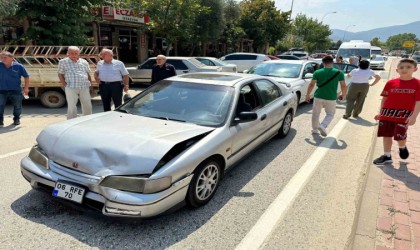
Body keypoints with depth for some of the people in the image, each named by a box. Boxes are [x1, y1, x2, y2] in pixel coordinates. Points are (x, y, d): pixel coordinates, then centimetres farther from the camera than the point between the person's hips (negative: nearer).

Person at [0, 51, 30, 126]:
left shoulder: (18, 66, -4)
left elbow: (26, 77, 1)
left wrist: (26, 88, -3)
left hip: (16, 90, -1)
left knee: (17, 106, 11)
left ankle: (16, 119, 31)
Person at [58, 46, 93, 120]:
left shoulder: (84, 62, 13)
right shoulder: (63, 62, 5)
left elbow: (88, 74, 19)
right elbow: (60, 74, 6)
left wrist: (90, 84, 14)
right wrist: (64, 84, -4)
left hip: (84, 87, 3)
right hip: (71, 88, -3)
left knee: (87, 105, 8)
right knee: (71, 106, -2)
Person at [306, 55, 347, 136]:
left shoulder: (317, 72, -4)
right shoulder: (339, 73, -2)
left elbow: (311, 84, -6)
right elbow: (343, 85, 2)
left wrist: (308, 95, 4)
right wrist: (343, 94, 18)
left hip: (318, 96, 1)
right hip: (331, 98, 0)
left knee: (315, 113, 16)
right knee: (330, 114, 14)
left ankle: (315, 129, 23)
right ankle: (323, 126, -10)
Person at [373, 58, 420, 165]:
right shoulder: (391, 83, 2)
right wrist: (381, 113, 10)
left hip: (404, 115, -3)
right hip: (387, 113, 3)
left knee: (400, 136, -5)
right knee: (387, 135, 8)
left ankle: (402, 147, 32)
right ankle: (387, 156, 22)